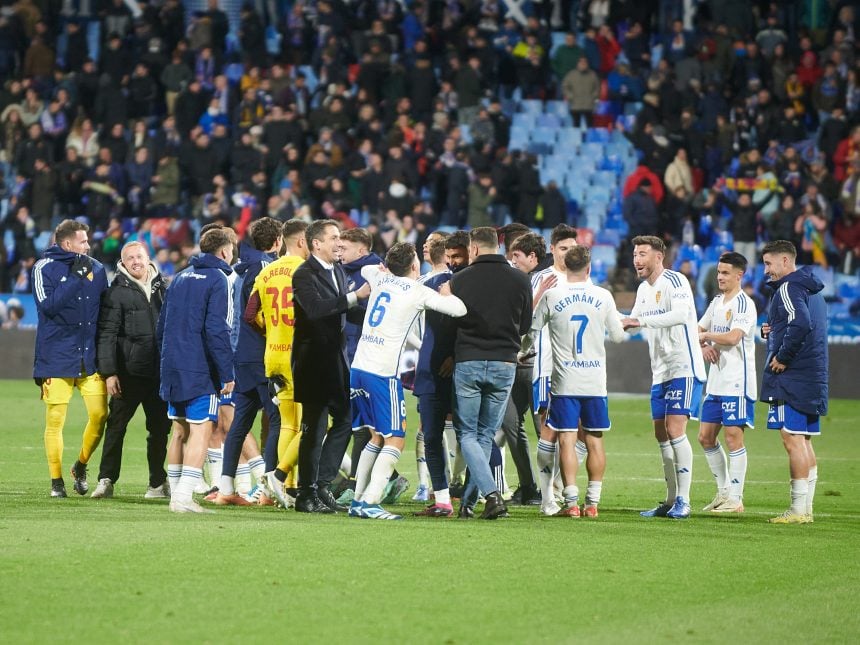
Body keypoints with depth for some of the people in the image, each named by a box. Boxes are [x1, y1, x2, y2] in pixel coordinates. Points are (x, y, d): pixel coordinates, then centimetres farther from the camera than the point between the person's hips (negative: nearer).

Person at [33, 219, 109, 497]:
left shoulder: (95, 268, 10)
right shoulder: (45, 268, -2)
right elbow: (48, 305, -16)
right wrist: (75, 277, -17)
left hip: (91, 357, 3)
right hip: (57, 357, -3)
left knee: (99, 414, -3)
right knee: (55, 420, -2)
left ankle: (81, 467, 19)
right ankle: (56, 480, 9)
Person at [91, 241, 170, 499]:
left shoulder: (163, 289, 12)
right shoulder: (116, 292, -2)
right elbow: (106, 334, -6)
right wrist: (109, 372, -13)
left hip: (160, 371, 4)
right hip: (129, 371, -4)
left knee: (160, 428, 8)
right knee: (116, 425, -2)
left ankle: (158, 482, 17)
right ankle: (106, 480, 2)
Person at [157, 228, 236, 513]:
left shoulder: (180, 278, 16)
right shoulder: (217, 279, -8)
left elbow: (162, 326, 19)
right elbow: (216, 330, -16)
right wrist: (227, 374, -13)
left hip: (173, 370, 8)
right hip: (201, 372, -8)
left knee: (180, 432, 14)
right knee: (201, 431, -7)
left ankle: (176, 495, 17)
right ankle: (184, 497, -15)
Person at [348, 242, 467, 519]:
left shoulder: (379, 279, 14)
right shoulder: (418, 292, -4)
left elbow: (366, 269, 39)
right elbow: (460, 310, -8)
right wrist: (448, 293, 10)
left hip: (358, 368, 7)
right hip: (383, 373, -7)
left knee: (377, 436, 19)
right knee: (395, 440, -3)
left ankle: (358, 500, 17)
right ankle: (370, 502, -15)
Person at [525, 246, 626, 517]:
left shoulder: (551, 296, -4)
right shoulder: (603, 296, -1)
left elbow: (532, 332, 7)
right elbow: (617, 336, 9)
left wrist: (521, 351, 28)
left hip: (565, 381, -2)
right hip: (596, 381, 2)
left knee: (566, 440, -1)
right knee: (595, 441, 7)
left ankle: (571, 502, -6)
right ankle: (592, 502, 7)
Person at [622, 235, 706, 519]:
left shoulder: (674, 281, -12)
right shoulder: (643, 289, 15)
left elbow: (681, 314, -29)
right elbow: (632, 322, 28)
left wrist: (641, 320, -30)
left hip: (684, 368, -9)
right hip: (660, 372, 9)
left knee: (675, 430, -14)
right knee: (661, 434, 9)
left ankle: (683, 501, -12)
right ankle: (671, 501, 16)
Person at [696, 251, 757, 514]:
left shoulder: (743, 303, -11)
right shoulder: (717, 302, 15)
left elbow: (733, 337, -23)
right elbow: (697, 330, 19)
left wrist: (706, 336, -7)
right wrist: (703, 345, -4)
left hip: (737, 381, -9)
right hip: (716, 381, 9)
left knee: (733, 434, -9)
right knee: (706, 437, 9)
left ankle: (735, 499, -5)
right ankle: (723, 492, 19)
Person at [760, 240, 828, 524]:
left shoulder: (788, 288, -11)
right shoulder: (812, 290, 19)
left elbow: (800, 323, -27)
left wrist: (782, 357, -18)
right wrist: (774, 332, 10)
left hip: (791, 376, -10)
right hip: (814, 378, 10)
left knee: (793, 439, -9)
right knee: (804, 441, 12)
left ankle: (798, 510, -10)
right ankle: (806, 508, 14)